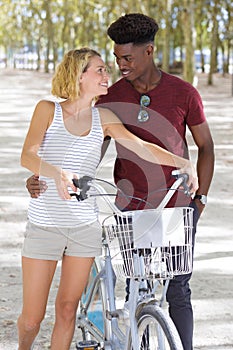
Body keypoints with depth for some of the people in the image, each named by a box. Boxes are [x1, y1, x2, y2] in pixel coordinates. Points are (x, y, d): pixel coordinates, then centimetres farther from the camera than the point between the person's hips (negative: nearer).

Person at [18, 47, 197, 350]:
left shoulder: (103, 117, 6)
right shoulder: (48, 110, -3)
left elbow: (141, 147, -3)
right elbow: (27, 156, -16)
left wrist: (182, 163, -19)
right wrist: (56, 173, -37)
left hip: (85, 226, 3)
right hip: (45, 224, -3)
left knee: (68, 310, 6)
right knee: (32, 318, 4)